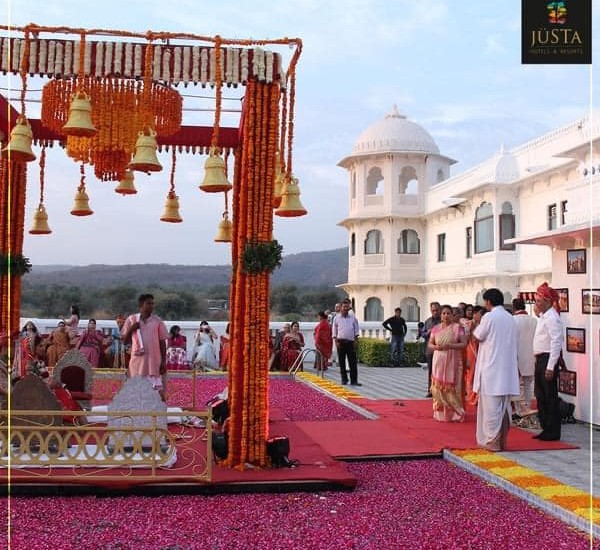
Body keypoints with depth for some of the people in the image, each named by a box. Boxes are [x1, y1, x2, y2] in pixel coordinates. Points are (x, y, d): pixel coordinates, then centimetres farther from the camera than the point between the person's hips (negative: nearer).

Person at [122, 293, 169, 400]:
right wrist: (131, 329, -10)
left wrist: (164, 362, -2)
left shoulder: (157, 321, 4)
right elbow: (124, 341, 8)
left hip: (154, 362, -1)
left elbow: (162, 343, 4)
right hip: (137, 362, 1)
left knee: (159, 392, -6)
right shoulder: (131, 319, 5)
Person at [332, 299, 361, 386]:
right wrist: (336, 341, -4)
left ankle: (354, 380, -2)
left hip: (350, 342, 0)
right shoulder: (336, 318, 4)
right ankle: (344, 379, 12)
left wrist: (356, 341, 1)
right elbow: (334, 331, 5)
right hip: (341, 342, 0)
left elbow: (356, 330, 9)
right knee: (342, 362, 3)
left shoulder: (353, 318, 6)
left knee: (353, 362, -3)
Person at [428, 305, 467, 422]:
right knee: (439, 387, 3)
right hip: (438, 362, 3)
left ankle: (454, 413, 4)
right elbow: (430, 344, 12)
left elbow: (464, 344, -7)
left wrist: (449, 345, -19)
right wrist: (436, 347, -11)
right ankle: (440, 413, 11)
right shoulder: (436, 328, 9)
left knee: (451, 388, -4)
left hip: (452, 362, -3)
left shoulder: (457, 327, -1)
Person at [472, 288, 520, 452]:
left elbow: (478, 336, -2)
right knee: (504, 406, 11)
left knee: (491, 406, -3)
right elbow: (512, 342, 15)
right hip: (507, 369, 7)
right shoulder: (511, 318, 11)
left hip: (491, 369, -7)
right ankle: (502, 439, 16)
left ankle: (492, 440, -2)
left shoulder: (489, 317, -10)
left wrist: (475, 326, 16)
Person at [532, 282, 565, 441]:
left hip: (548, 359, -10)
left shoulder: (552, 318, -15)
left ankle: (553, 432, 7)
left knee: (550, 396, -2)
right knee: (540, 395, 14)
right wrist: (539, 362, 17)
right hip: (540, 359, 10)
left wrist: (550, 367, -23)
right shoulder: (543, 317, 15)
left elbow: (556, 343, -21)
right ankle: (545, 428, 23)